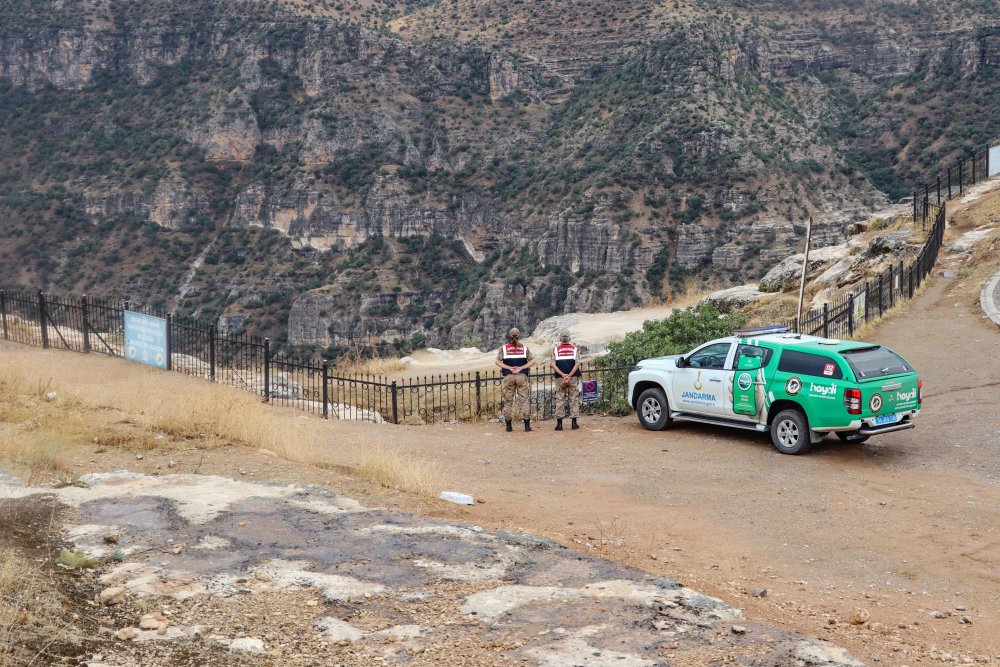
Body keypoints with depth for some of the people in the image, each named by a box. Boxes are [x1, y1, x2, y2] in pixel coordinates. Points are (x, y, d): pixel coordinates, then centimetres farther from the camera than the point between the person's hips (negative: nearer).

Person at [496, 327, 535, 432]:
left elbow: (498, 362, -6)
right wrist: (521, 368, -6)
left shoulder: (504, 348, 2)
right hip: (522, 376, 0)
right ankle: (527, 425, -2)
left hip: (508, 376, 0)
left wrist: (510, 368, -7)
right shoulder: (524, 348, 4)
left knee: (508, 401, 6)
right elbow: (532, 361, -3)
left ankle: (508, 426, 6)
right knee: (524, 399, 4)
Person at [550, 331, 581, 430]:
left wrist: (563, 375, -10)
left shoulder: (555, 350, 4)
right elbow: (577, 364, -7)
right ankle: (574, 422, 4)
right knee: (574, 399, 6)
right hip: (573, 377, 0)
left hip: (560, 378, 0)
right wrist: (569, 376, -12)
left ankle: (559, 423, 0)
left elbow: (553, 364, -6)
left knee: (560, 400, 4)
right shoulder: (575, 349, 4)